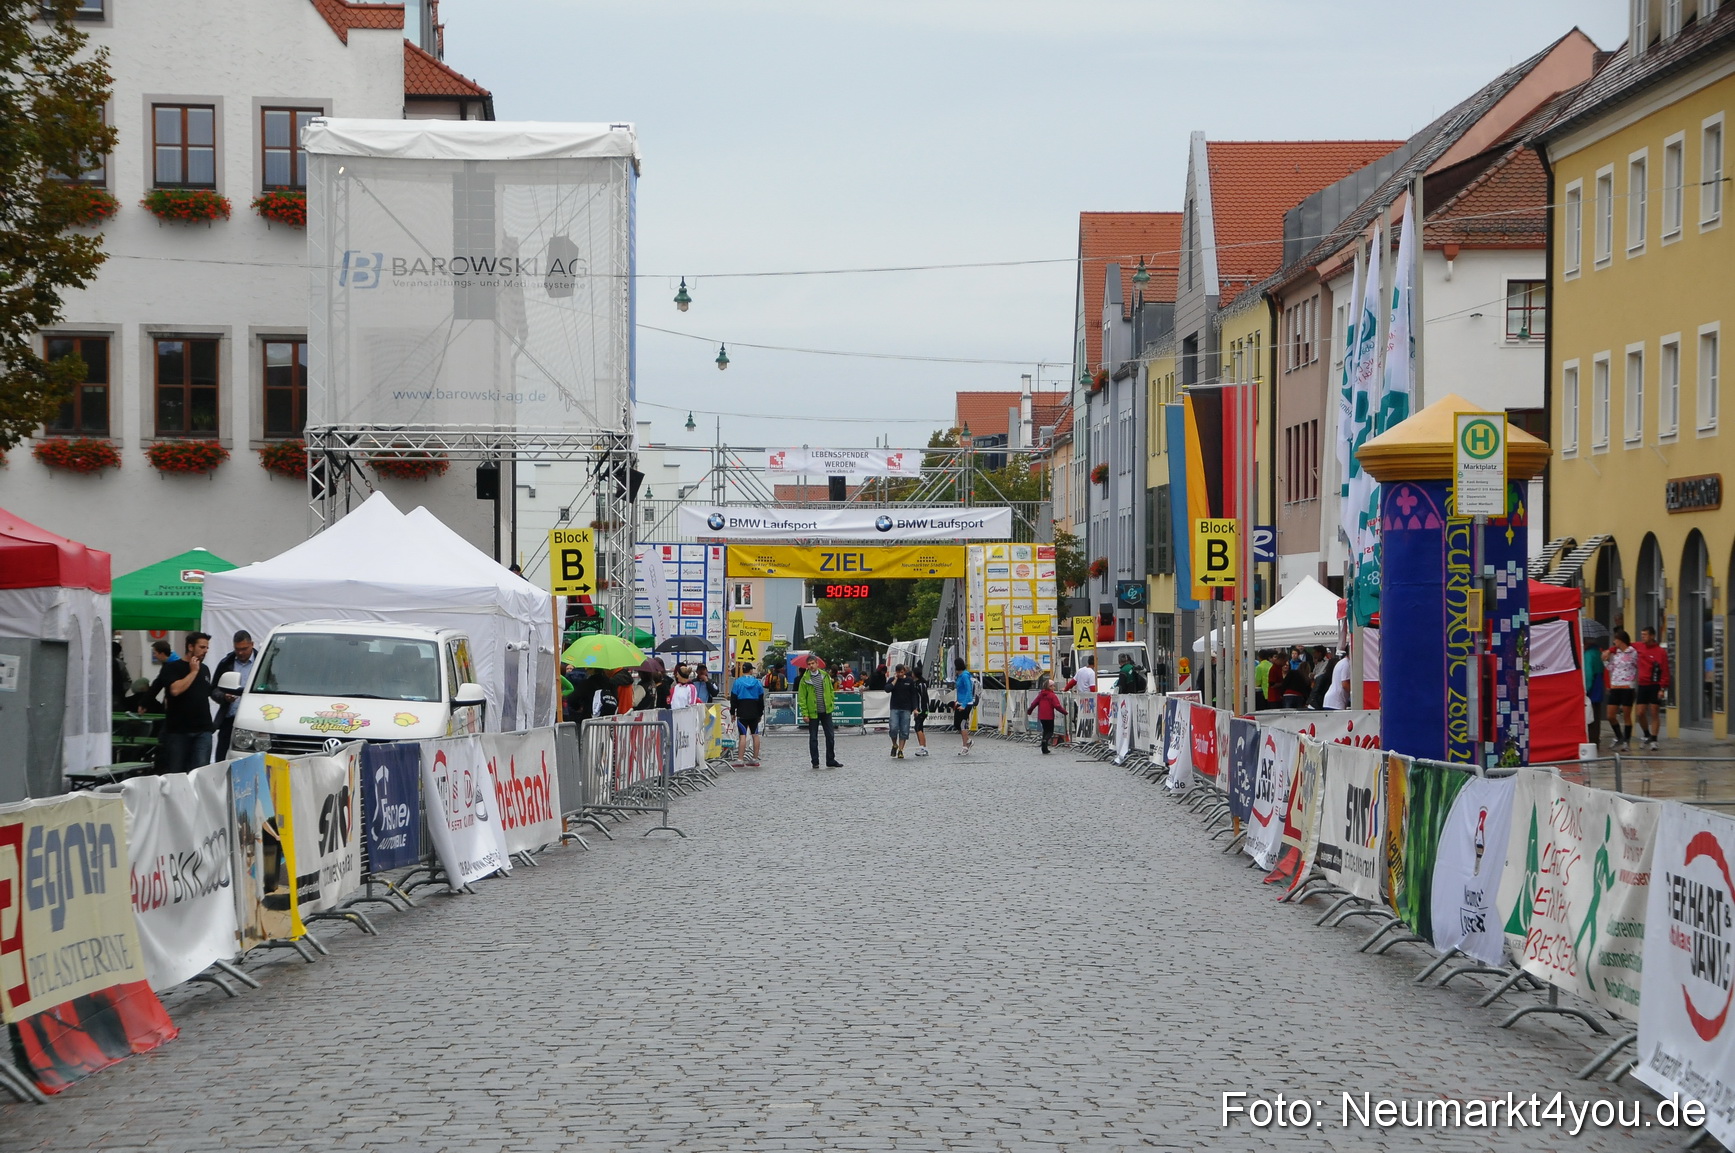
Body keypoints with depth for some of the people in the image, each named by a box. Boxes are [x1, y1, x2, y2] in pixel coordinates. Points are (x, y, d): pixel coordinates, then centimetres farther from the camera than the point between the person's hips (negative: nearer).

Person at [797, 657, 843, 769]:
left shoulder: (825, 675, 4)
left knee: (830, 736, 6)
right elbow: (801, 698, -6)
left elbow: (831, 691, 12)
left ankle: (831, 761, 16)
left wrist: (831, 704, 3)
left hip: (826, 712, 3)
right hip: (812, 713, -3)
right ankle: (815, 762, 12)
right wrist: (804, 714, -12)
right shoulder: (805, 679, -5)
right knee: (813, 738, 4)